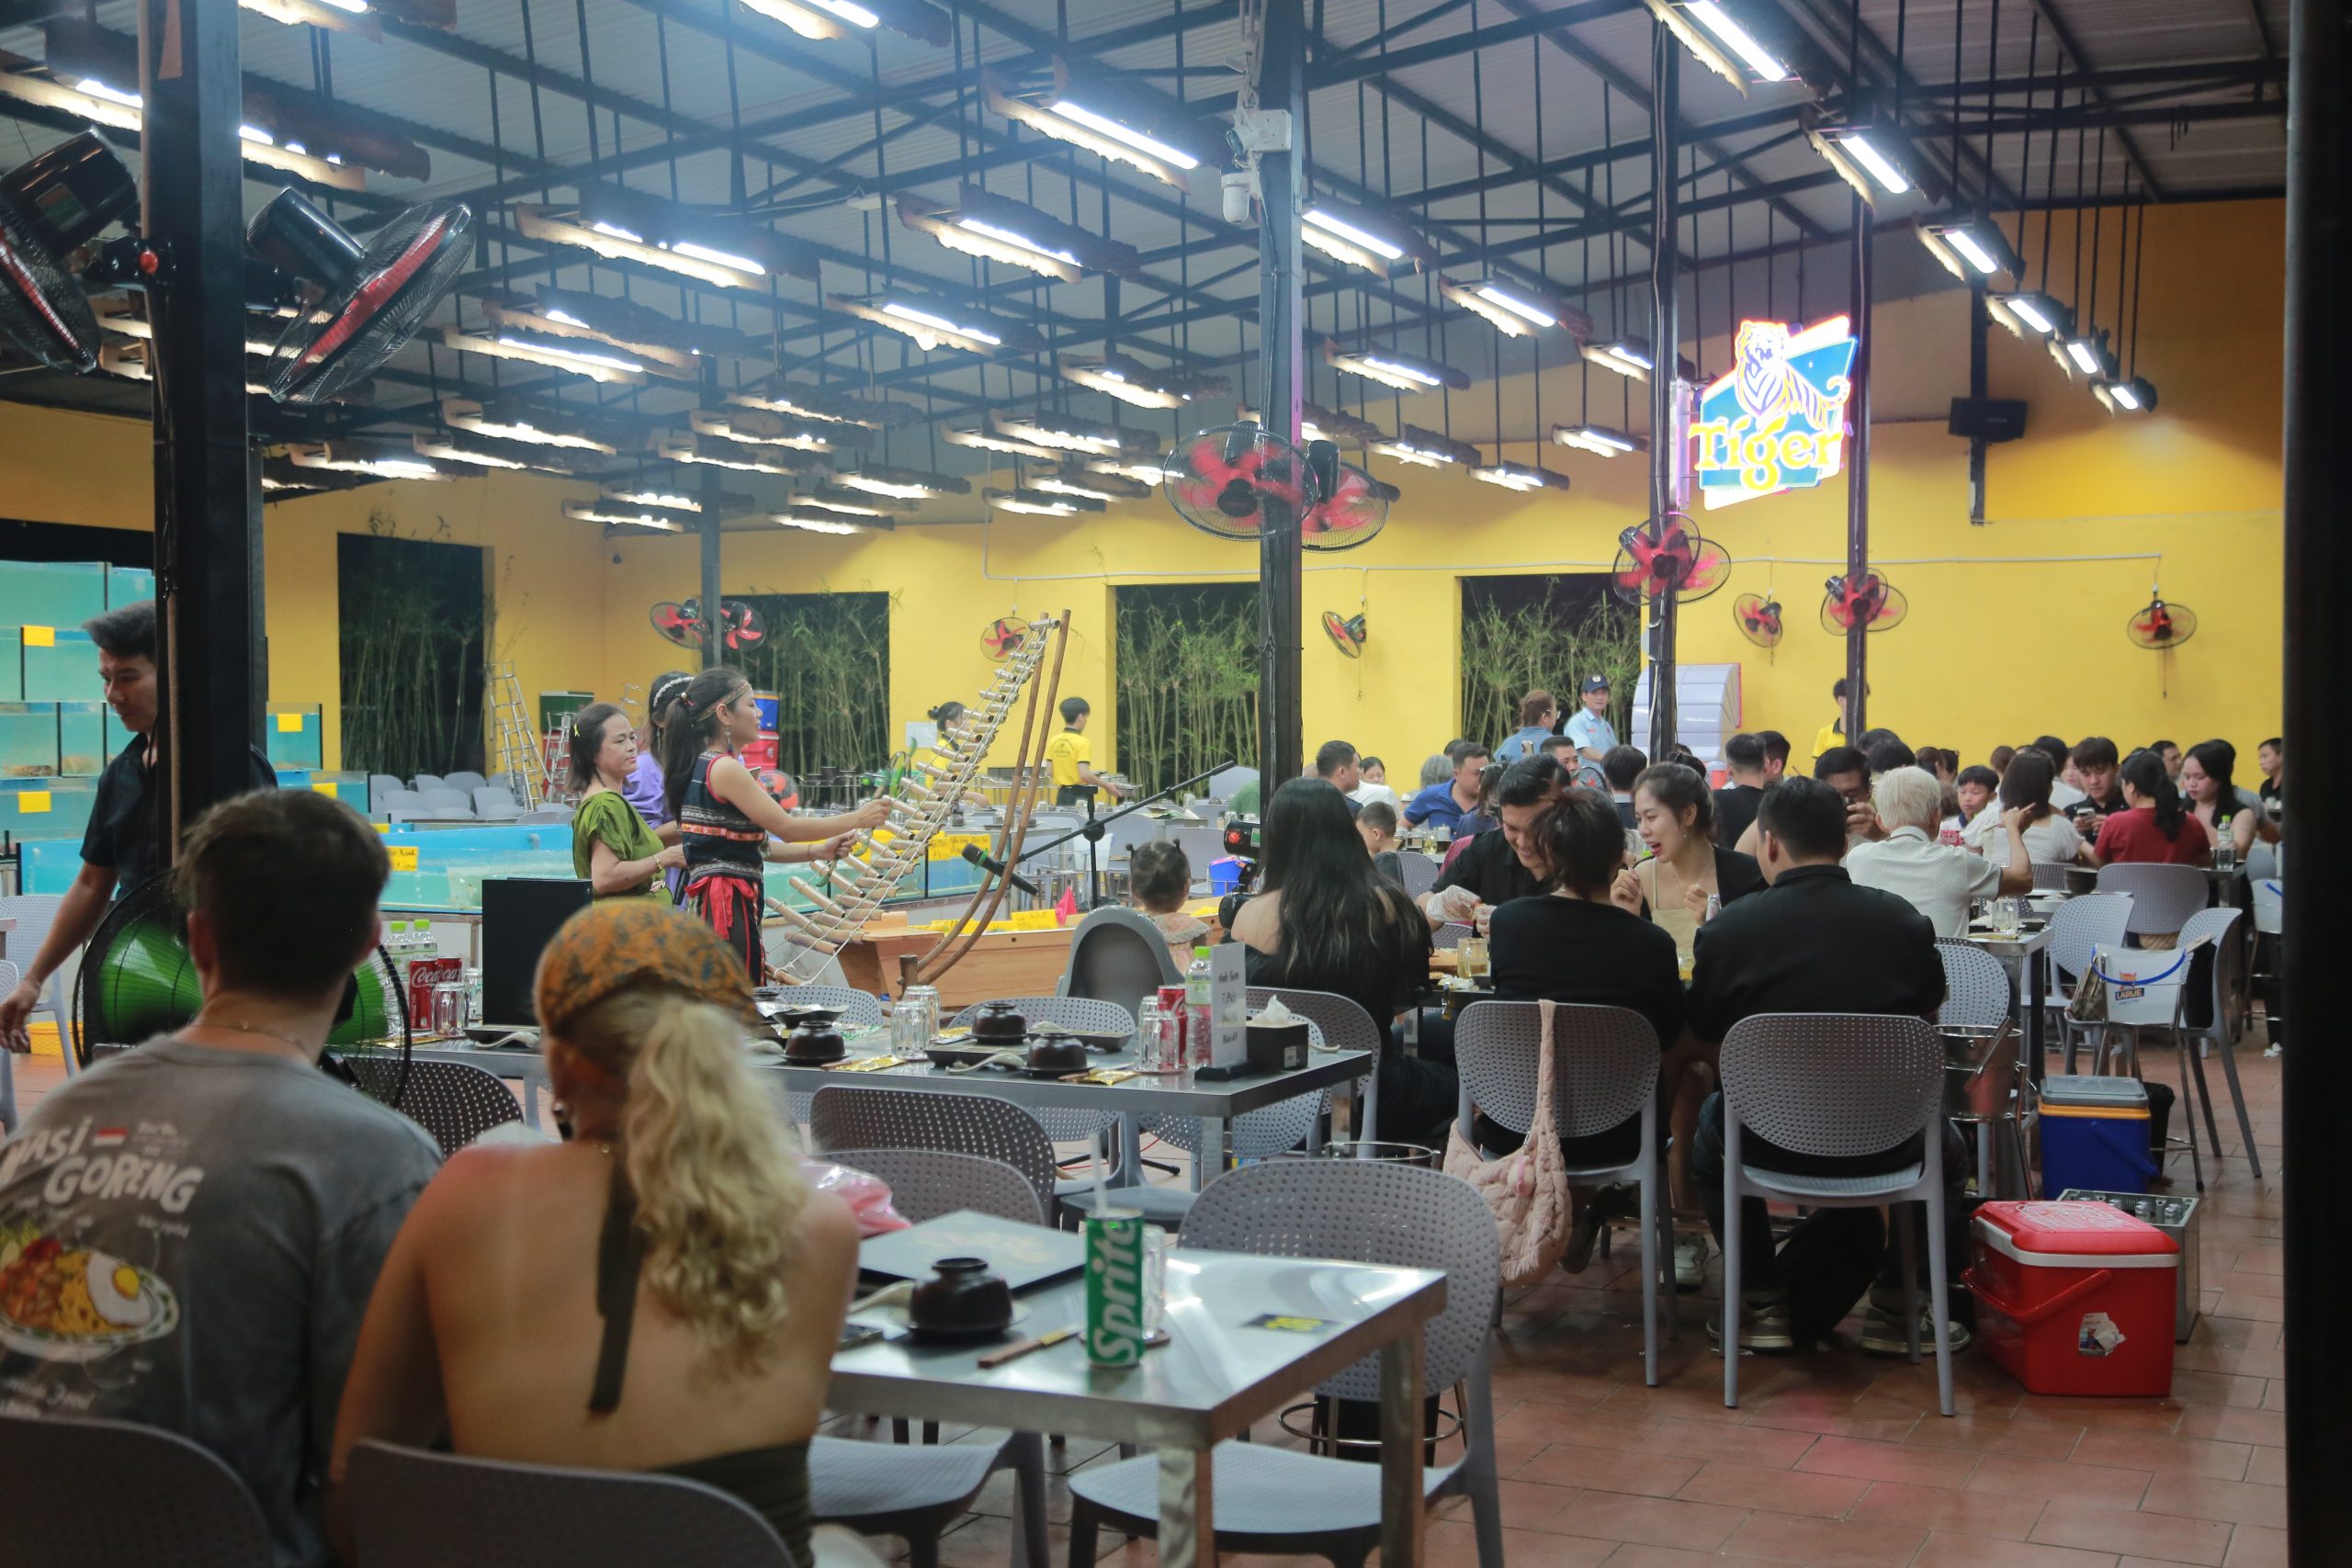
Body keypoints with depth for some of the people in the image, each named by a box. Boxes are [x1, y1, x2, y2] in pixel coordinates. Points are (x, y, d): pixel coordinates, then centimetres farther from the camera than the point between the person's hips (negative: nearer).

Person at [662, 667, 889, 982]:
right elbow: (787, 827, -13)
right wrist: (857, 818, -4)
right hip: (726, 904, -10)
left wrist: (816, 851, 12)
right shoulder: (724, 769, -14)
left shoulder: (700, 766, 15)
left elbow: (752, 845, 17)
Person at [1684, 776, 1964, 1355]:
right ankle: (1896, 1304, 25)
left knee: (1713, 1121, 34)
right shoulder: (1904, 921, -7)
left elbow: (1703, 1038, 3)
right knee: (1945, 1148, 35)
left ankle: (1761, 1301, 30)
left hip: (1771, 1143, -1)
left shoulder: (1728, 928, -12)